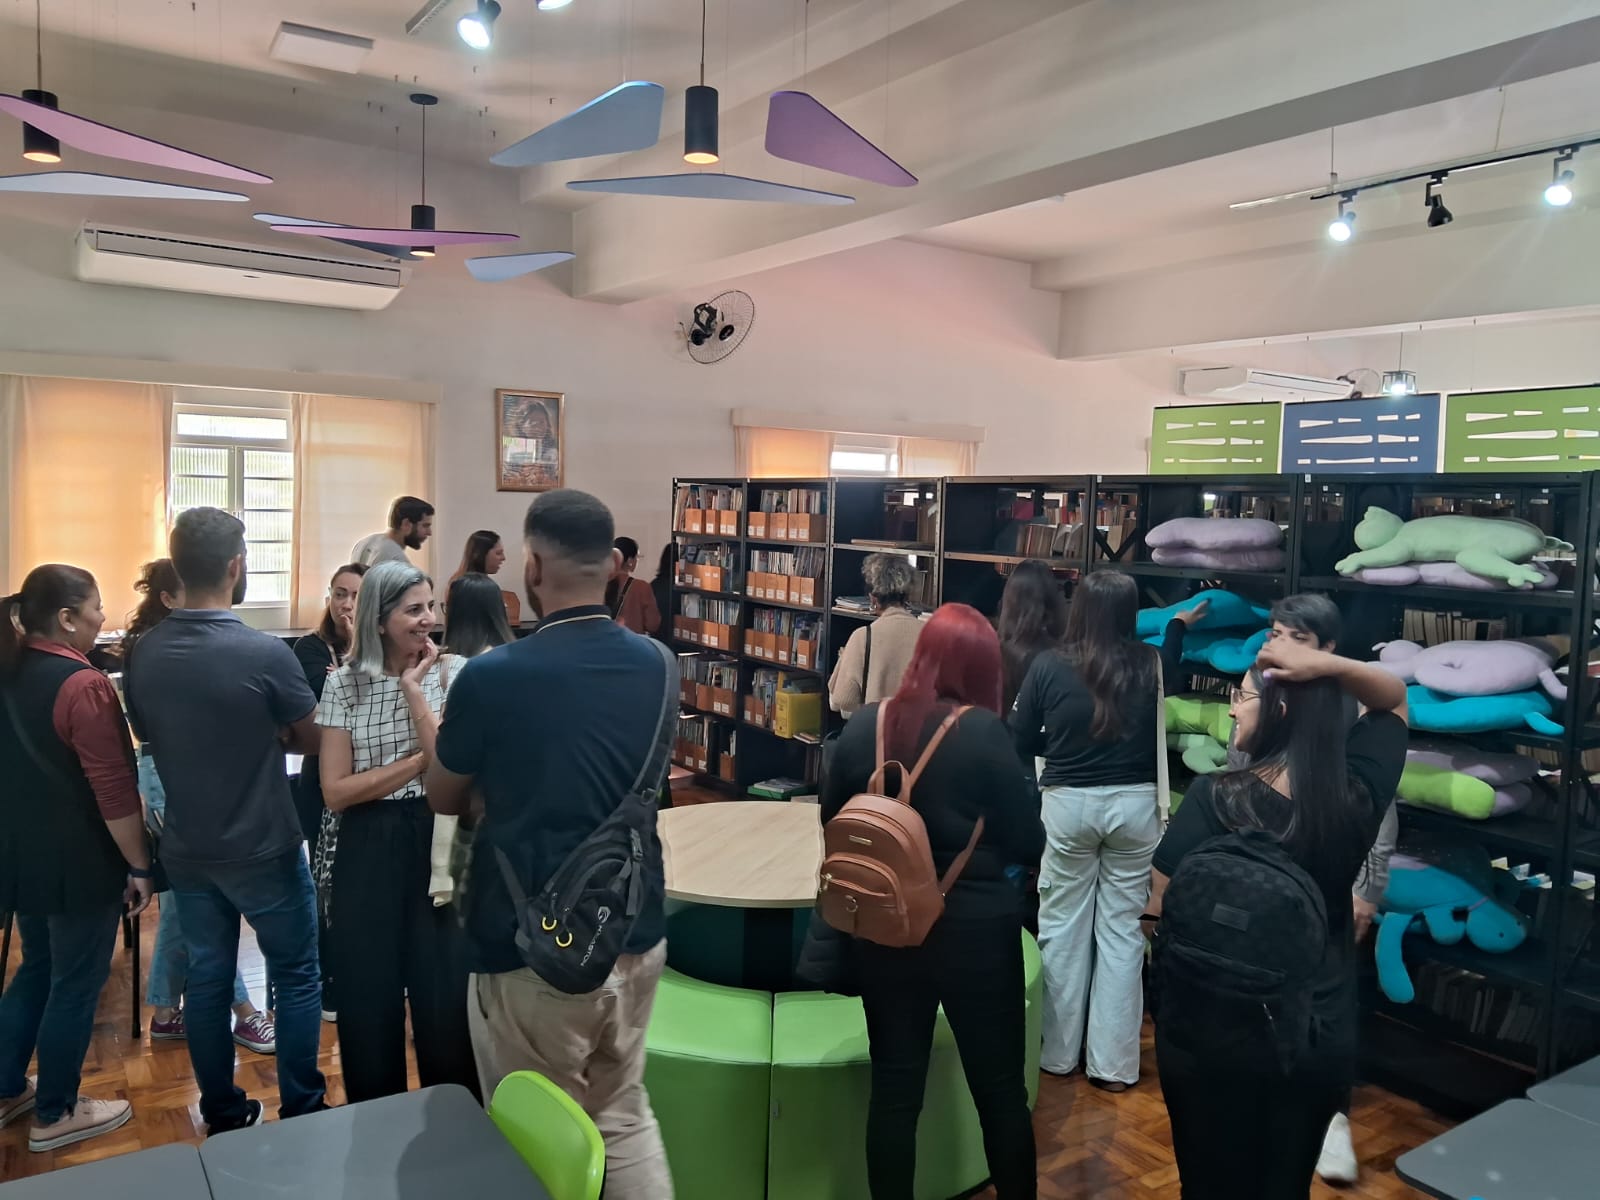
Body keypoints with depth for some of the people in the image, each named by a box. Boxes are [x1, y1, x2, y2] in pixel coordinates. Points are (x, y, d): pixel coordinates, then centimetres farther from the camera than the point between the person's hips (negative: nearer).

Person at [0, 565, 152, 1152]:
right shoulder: (83, 686, -22)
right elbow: (114, 791, -22)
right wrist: (140, 866, -14)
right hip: (79, 863, -8)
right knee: (75, 983, 6)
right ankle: (55, 1115, 19)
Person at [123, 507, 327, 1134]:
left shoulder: (143, 653, -6)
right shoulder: (265, 653, -23)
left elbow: (148, 736, 11)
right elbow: (313, 740, -9)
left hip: (186, 850, 5)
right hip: (263, 849, -5)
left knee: (206, 977, 16)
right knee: (296, 976, 10)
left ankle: (222, 1116, 29)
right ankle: (301, 1112, 18)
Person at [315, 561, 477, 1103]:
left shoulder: (451, 673, -3)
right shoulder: (344, 683, -1)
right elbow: (336, 791, -6)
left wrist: (414, 688, -14)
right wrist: (419, 761, -14)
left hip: (436, 846, -1)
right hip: (367, 854, 1)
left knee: (445, 998, 5)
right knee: (368, 1001, 12)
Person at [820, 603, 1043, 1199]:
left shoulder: (863, 726, -5)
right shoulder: (983, 732, -16)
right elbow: (1029, 844, -10)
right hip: (975, 929, -3)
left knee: (894, 1088, 14)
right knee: (1001, 1089, 14)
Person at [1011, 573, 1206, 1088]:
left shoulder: (1049, 665, -9)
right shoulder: (1148, 663, -3)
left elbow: (1019, 744, -1)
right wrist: (1179, 624, 42)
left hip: (1069, 804, -1)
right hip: (1134, 804, 2)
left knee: (1062, 927, 10)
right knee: (1121, 929, 9)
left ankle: (1057, 1051, 22)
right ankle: (1113, 1063, 15)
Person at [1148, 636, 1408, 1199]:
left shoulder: (1214, 797, -22)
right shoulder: (1356, 793, -10)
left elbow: (1163, 909, -17)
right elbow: (1394, 699, 5)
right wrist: (1329, 667, -12)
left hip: (1212, 1034, -3)